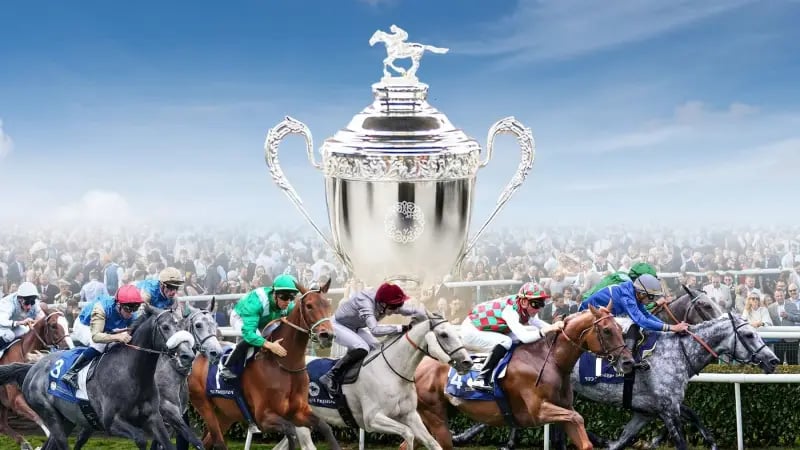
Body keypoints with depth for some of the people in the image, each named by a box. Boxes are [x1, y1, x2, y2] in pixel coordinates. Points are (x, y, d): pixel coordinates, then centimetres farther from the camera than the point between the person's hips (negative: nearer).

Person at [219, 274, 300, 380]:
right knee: (250, 339, -33)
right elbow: (248, 332, -52)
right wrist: (269, 345, -65)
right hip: (241, 317, -7)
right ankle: (226, 368, -18)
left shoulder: (290, 306, -29)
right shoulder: (256, 301, -47)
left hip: (262, 322, 7)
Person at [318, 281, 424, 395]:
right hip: (338, 325, -8)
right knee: (362, 348, -26)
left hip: (354, 328, 8)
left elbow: (415, 311, -13)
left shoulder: (389, 304, -18)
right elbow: (374, 330, -54)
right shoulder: (366, 303, -40)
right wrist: (401, 328, -59)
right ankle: (331, 376, -18)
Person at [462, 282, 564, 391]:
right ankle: (481, 378, -24)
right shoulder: (510, 310, -32)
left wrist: (555, 326, -12)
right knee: (505, 342, -29)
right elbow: (524, 337, -43)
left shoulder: (525, 308, -9)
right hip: (470, 332, -9)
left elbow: (535, 322, 6)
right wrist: (549, 329, -47)